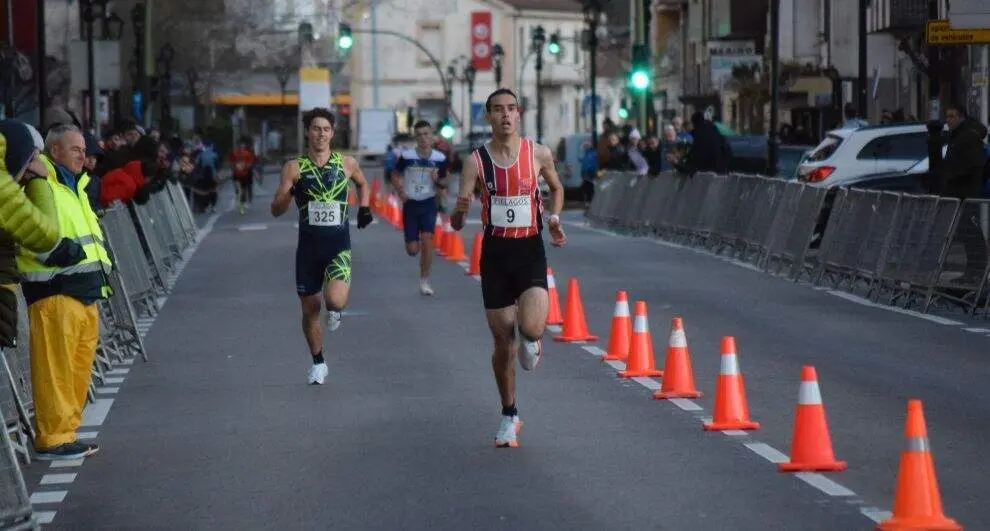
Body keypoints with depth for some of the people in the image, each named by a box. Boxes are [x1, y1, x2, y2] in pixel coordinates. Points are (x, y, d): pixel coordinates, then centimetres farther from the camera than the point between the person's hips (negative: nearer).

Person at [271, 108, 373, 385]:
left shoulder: (347, 164, 1)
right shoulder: (294, 168, -2)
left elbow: (363, 184, 24)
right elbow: (276, 210, -5)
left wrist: (364, 207, 6)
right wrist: (290, 193, -25)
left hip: (339, 246, -1)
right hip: (309, 246, 1)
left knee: (335, 300, -23)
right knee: (310, 308, 10)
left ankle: (334, 310, 16)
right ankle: (318, 362, 31)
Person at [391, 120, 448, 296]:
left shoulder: (439, 159, -3)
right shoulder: (407, 156, -7)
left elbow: (444, 184, 8)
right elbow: (395, 175, 7)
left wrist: (438, 180, -15)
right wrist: (400, 192, -11)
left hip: (429, 204, 0)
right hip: (410, 204, 0)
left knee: (426, 239, -17)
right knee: (412, 250, 0)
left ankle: (424, 281, -5)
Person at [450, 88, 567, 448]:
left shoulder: (538, 154, -2)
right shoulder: (476, 160, -4)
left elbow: (556, 188, 19)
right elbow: (456, 223, -8)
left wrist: (554, 217, 1)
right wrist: (459, 211, -31)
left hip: (530, 250, 0)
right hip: (495, 253, 1)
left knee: (531, 327, -23)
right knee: (503, 343, 6)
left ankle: (531, 338, 17)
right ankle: (509, 416, 25)